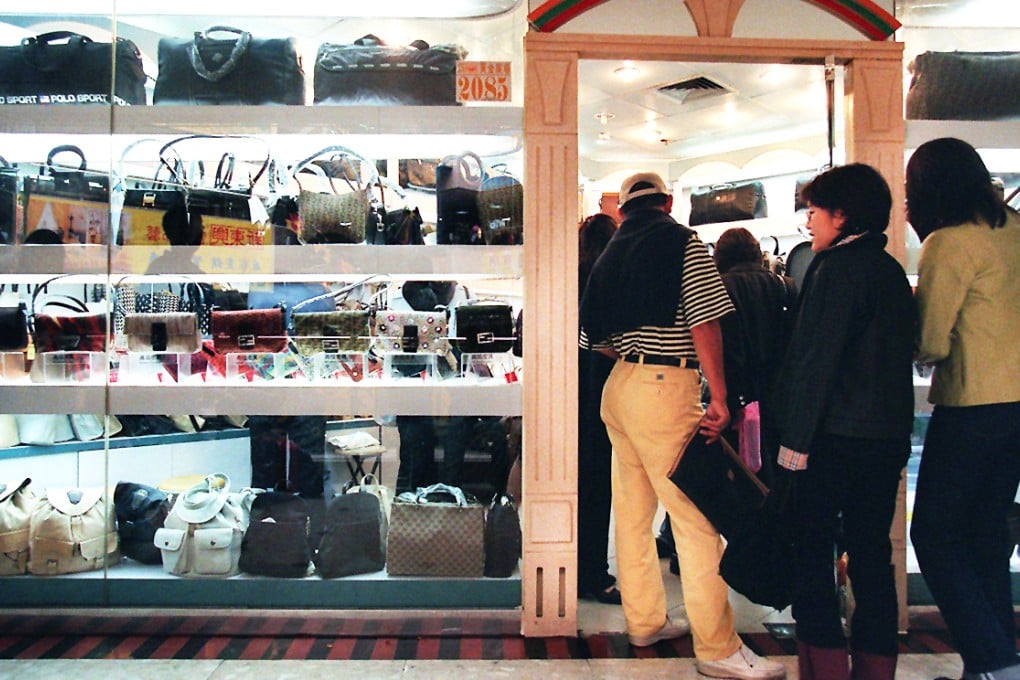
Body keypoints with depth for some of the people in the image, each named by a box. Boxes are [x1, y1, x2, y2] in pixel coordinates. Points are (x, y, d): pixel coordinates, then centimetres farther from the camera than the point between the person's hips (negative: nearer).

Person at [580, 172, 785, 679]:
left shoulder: (611, 253, 13)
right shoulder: (682, 242, -5)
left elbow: (595, 339, 15)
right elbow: (704, 322, -13)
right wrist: (719, 396, -11)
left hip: (620, 386, 8)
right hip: (666, 389, -8)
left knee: (633, 511, 13)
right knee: (697, 518, -5)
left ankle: (643, 621, 25)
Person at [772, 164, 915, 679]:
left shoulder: (836, 267, -11)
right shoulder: (892, 270, 13)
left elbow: (816, 359, -17)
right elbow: (904, 353, 18)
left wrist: (795, 438, -16)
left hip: (833, 433, -8)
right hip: (889, 434, 8)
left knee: (812, 549, 2)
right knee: (871, 551, 12)